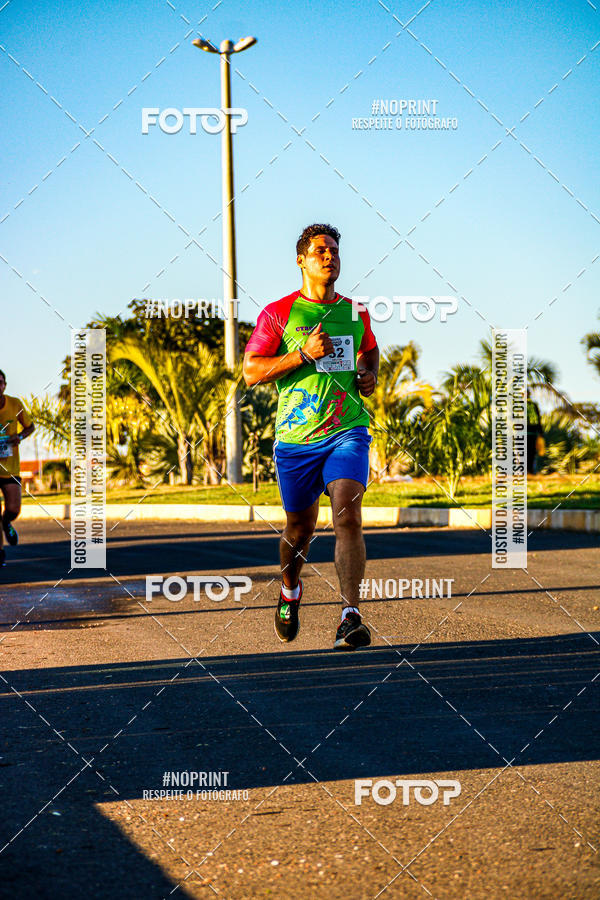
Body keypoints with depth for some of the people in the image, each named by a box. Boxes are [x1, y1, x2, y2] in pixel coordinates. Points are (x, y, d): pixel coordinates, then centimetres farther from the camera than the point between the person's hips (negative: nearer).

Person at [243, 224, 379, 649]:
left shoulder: (356, 312, 10)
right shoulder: (278, 313, -1)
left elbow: (370, 350, 32)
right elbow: (251, 372, -6)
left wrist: (370, 375, 9)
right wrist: (303, 354, -16)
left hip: (347, 432, 1)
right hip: (296, 439, -1)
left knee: (348, 517, -19)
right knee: (300, 527, 12)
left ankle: (351, 616, -22)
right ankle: (290, 591, 43)